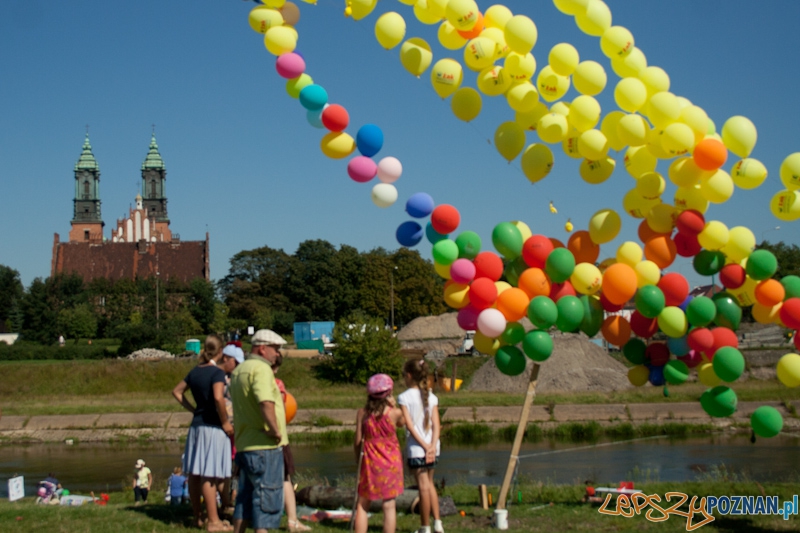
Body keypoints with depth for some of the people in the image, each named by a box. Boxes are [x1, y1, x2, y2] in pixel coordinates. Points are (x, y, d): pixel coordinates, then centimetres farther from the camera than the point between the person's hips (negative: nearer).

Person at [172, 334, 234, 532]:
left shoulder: (194, 371, 10)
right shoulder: (217, 372, -12)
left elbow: (177, 392, 20)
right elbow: (218, 398, -25)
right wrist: (225, 422, -15)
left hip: (196, 425, 8)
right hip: (213, 427, -8)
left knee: (195, 473, 11)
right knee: (210, 475, -7)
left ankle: (198, 516, 22)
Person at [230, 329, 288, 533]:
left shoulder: (239, 370, 17)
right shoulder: (261, 369, -14)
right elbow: (266, 402, -31)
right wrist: (275, 430, -21)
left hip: (244, 444, 9)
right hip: (264, 445, -9)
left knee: (246, 497, 16)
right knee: (267, 497, -4)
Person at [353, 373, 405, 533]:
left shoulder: (362, 413, -8)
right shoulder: (395, 413, -12)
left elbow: (357, 441, -2)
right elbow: (402, 423, 12)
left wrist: (358, 460, 13)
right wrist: (393, 406, 0)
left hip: (370, 462, 1)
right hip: (390, 462, -1)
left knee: (362, 505, 12)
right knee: (389, 505, 4)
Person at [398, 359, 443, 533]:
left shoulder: (404, 397, -6)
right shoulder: (432, 397, 7)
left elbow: (410, 426, -13)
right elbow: (436, 425, -1)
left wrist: (425, 446, -13)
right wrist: (432, 446, -7)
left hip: (416, 449, -5)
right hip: (432, 448, 5)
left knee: (424, 487, -1)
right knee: (429, 484, 20)